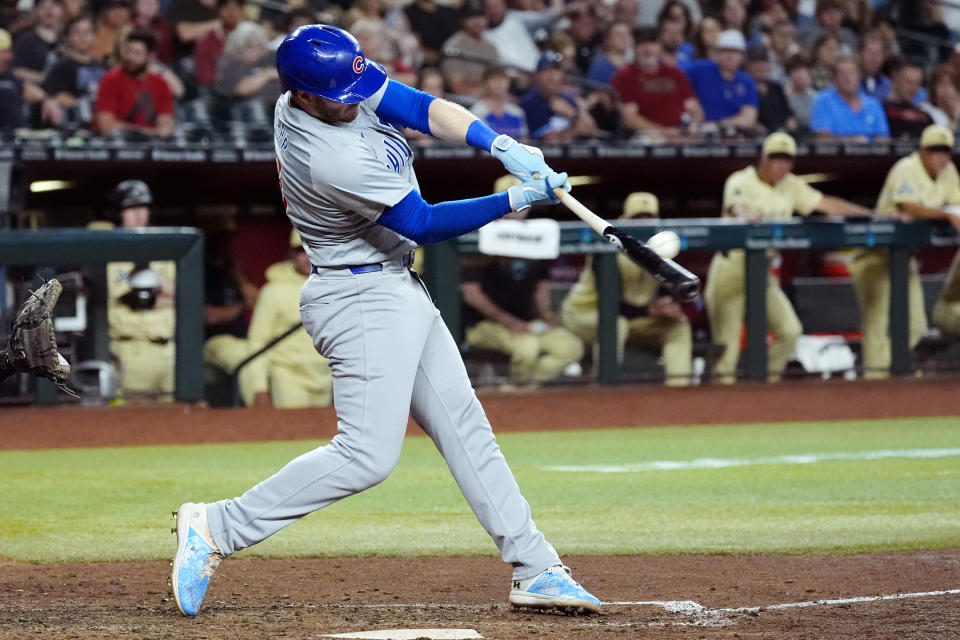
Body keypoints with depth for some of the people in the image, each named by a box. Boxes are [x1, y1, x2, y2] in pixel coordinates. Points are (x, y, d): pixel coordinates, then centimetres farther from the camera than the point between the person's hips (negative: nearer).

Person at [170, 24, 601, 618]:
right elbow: (426, 224, -21)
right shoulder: (334, 162, -29)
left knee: (465, 428, 9)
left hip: (396, 291, 10)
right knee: (368, 455, -13)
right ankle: (217, 528, -8)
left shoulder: (337, 91, -5)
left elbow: (423, 107, -5)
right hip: (362, 299, -10)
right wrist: (515, 200, -20)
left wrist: (500, 145, -19)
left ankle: (536, 569, 11)